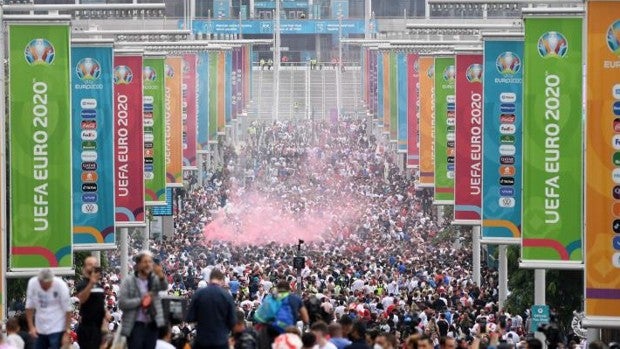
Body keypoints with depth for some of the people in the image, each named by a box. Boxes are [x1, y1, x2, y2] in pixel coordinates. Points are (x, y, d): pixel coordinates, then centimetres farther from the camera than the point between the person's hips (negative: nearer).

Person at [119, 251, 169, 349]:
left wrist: (161, 276, -35)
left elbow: (164, 287, -15)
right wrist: (140, 300, -16)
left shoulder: (154, 279, 7)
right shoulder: (129, 281, -2)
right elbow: (122, 303, -9)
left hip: (151, 325, 4)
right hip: (135, 326, -4)